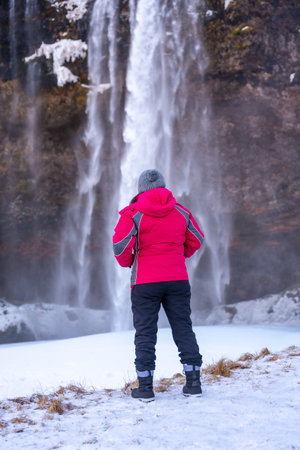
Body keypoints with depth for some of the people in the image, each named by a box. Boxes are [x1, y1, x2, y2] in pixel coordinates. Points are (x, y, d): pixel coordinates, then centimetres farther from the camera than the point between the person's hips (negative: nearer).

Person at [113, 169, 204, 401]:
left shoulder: (134, 213, -7)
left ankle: (145, 386, 4)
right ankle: (193, 381, 12)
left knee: (145, 332, 4)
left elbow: (121, 245, -15)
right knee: (183, 329, 11)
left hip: (146, 282, -3)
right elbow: (196, 240, 16)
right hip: (178, 279, 3)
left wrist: (127, 262, 6)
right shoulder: (181, 212, 6)